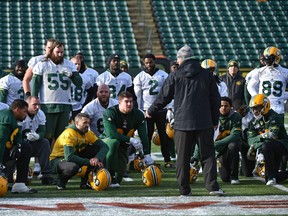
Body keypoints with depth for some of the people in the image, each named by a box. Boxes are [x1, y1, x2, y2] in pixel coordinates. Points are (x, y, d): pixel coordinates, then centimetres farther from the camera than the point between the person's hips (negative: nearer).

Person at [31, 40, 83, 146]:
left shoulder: (69, 65, 11)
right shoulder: (42, 65, 3)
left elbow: (79, 83, 6)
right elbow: (35, 85, 2)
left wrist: (72, 75, -14)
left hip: (65, 105, 3)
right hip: (47, 106, -3)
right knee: (47, 135, -6)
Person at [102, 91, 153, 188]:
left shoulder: (138, 115, -6)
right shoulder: (110, 113, -20)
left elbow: (143, 136, -8)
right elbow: (111, 134, -30)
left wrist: (147, 155, -17)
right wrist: (130, 140, -32)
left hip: (123, 146, 5)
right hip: (107, 141, -5)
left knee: (121, 172, -6)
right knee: (114, 143, -39)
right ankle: (111, 176, -30)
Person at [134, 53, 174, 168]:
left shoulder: (163, 75, 5)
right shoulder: (140, 77, 3)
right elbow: (138, 95, 3)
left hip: (161, 110, 1)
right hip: (147, 110, -1)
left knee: (164, 135, 3)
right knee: (147, 136, 4)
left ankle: (167, 160, 6)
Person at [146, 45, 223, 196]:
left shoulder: (175, 76, 1)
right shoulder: (207, 75, 6)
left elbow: (163, 97, 8)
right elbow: (215, 99, 9)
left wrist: (150, 111, 24)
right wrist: (215, 121, 18)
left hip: (182, 123, -1)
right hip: (204, 123, 1)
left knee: (183, 157, 6)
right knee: (207, 155, 4)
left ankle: (184, 189, 7)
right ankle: (212, 186, -6)